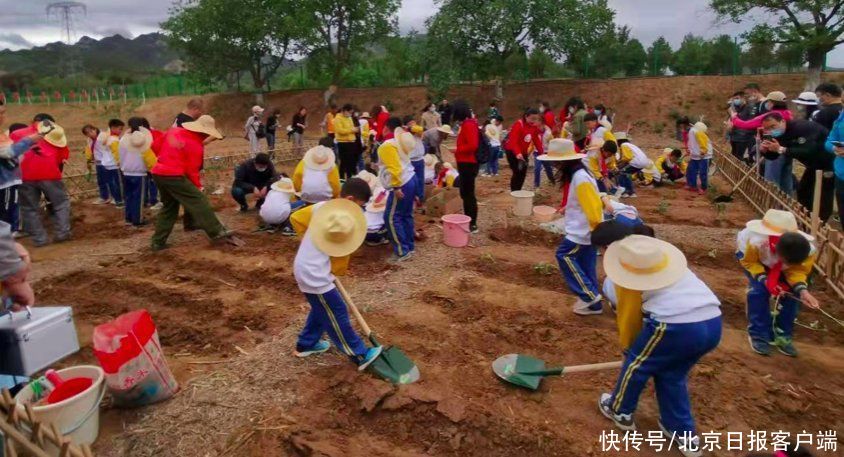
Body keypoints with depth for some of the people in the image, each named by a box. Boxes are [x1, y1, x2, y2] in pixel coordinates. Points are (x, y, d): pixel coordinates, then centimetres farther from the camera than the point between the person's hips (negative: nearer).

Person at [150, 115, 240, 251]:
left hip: (158, 173, 8)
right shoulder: (195, 145, -8)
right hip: (174, 176, -8)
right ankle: (219, 233, -7)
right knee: (199, 201, -4)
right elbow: (192, 170, -7)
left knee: (169, 206, 20)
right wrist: (197, 186, 5)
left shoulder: (173, 131, 11)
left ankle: (158, 242, 22)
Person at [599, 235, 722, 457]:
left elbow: (628, 318, 14)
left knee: (636, 364, 20)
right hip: (713, 324, 7)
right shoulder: (669, 265, 28)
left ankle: (620, 411, 39)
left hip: (677, 326, -7)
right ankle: (685, 435, 36)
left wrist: (627, 347, 34)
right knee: (672, 374, 28)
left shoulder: (626, 280, 5)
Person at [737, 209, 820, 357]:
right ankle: (758, 336, -7)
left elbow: (797, 271, -18)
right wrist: (765, 280, -38)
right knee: (759, 290, -21)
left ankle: (782, 335, 7)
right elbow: (748, 261, -26)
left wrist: (802, 290, -37)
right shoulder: (756, 242, -46)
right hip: (749, 251, -3)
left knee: (791, 291, -11)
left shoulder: (810, 251, -34)